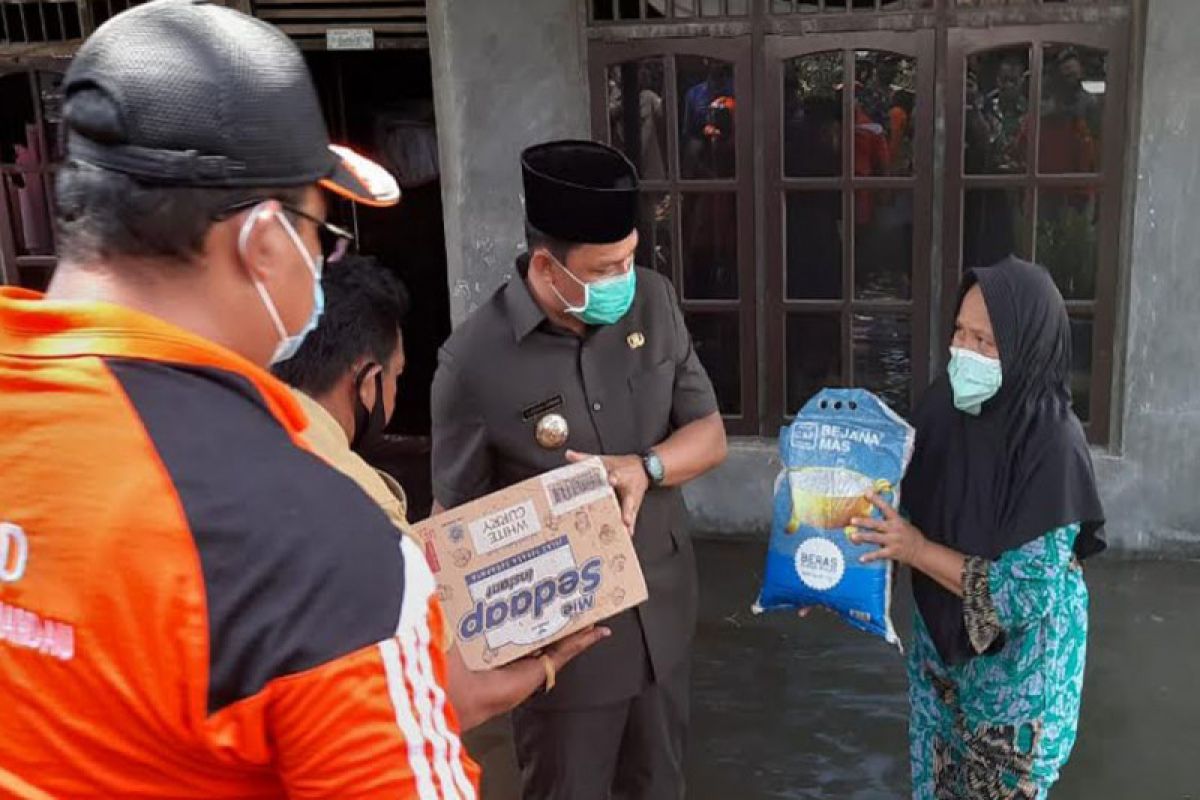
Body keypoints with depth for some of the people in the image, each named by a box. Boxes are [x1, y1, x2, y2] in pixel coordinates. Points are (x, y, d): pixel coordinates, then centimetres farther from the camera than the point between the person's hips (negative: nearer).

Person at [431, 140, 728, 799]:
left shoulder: (653, 301, -6)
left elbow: (710, 435, 0)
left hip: (663, 613, 5)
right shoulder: (475, 360, -21)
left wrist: (645, 467, -20)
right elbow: (459, 517, -10)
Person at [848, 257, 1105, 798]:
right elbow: (902, 504, 3)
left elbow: (1026, 594, -25)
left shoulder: (1053, 443, -26)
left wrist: (918, 550, -24)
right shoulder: (949, 404, -8)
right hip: (941, 642, 5)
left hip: (1016, 664, -5)